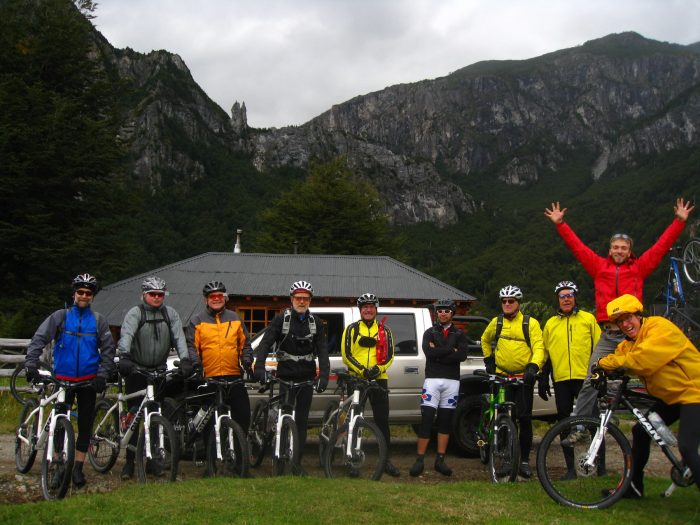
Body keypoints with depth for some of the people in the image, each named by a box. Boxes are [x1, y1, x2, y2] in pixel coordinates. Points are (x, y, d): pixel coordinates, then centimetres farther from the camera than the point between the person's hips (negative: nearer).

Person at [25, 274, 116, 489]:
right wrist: (31, 364, -18)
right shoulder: (61, 316, 2)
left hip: (88, 380, 1)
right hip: (63, 379, -1)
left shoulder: (98, 320, 4)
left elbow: (108, 349, 3)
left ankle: (78, 468, 13)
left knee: (85, 424, 3)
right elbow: (39, 338, -6)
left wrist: (103, 374, -7)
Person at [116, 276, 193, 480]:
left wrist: (185, 359, -24)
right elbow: (127, 335, -24)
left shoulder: (170, 314, 2)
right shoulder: (135, 313, -7)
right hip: (136, 370, -3)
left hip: (159, 370, 3)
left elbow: (179, 337, -8)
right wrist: (124, 357, -42)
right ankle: (130, 461, 7)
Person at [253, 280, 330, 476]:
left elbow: (322, 351, -2)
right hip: (286, 376, -2)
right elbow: (265, 343, -12)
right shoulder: (281, 319, -3)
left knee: (302, 421, 5)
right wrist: (259, 367, -27)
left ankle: (297, 462, 13)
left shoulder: (315, 322, 4)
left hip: (307, 378, 2)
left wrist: (324, 375, -16)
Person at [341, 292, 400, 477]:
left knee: (382, 420, 0)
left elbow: (390, 355, 6)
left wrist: (378, 369, -13)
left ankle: (386, 460, 7)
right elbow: (346, 354, -2)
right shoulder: (351, 329, 6)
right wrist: (362, 370, -15)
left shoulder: (385, 331, 12)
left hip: (378, 379, 1)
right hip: (356, 379, -1)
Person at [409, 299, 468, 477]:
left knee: (445, 421, 6)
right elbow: (428, 351, -11)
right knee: (426, 419, -7)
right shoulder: (430, 332, 9)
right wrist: (450, 350, -9)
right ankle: (419, 460, -3)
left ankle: (440, 460, 12)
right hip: (432, 379, -2)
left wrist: (438, 353, -11)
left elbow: (462, 355, -8)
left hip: (452, 381, 2)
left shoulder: (459, 334, 11)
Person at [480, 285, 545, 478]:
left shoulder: (530, 323, 0)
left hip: (524, 377, -2)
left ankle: (525, 460, 8)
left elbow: (538, 347, -10)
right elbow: (485, 340, 28)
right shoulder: (496, 322, 9)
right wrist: (488, 359, 17)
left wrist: (533, 366, -26)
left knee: (524, 418, -2)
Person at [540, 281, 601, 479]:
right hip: (561, 380, 3)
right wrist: (543, 378, 12)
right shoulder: (550, 324, 14)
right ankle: (570, 468, 15)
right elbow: (545, 353, 17)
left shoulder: (588, 319, 7)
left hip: (585, 378, -3)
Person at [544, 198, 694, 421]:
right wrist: (560, 224, 10)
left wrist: (679, 221, 10)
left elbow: (662, 245, 11)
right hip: (607, 336, 0)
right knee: (591, 381, -5)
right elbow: (577, 246, 12)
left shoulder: (639, 267, 11)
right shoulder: (599, 266, 12)